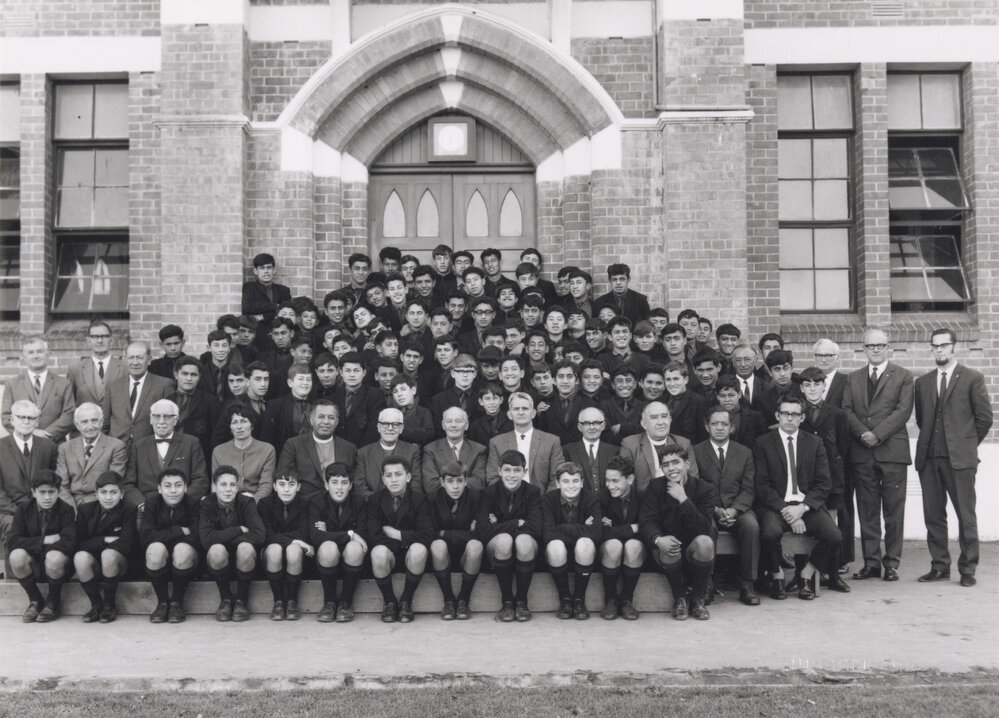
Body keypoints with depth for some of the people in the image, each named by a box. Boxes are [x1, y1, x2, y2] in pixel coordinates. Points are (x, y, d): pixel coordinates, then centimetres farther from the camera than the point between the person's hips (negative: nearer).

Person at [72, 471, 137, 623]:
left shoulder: (128, 512, -6)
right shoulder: (85, 511, 2)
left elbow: (125, 545, -17)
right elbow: (79, 544, -5)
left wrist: (95, 544, -12)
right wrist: (104, 540, -16)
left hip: (118, 563, -2)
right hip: (93, 566, 2)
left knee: (108, 554, -34)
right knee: (80, 557, -30)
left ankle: (110, 604, -12)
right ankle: (96, 605, -11)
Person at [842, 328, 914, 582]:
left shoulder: (903, 376, 6)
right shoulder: (853, 378, 17)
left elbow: (903, 410, -5)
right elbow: (847, 410, 7)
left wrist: (877, 435, -14)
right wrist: (863, 433, -10)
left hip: (892, 450, -3)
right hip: (862, 453, 3)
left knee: (893, 509, 0)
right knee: (867, 511, 5)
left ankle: (891, 563, 8)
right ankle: (871, 562, 11)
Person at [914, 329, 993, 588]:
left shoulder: (972, 378, 2)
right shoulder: (922, 382, 15)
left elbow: (985, 417, 2)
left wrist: (967, 443, 6)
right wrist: (931, 443, 12)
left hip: (960, 458, -4)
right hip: (929, 458, 4)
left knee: (966, 516, -1)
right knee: (933, 516, 6)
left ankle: (968, 569, 8)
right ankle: (939, 566, 15)